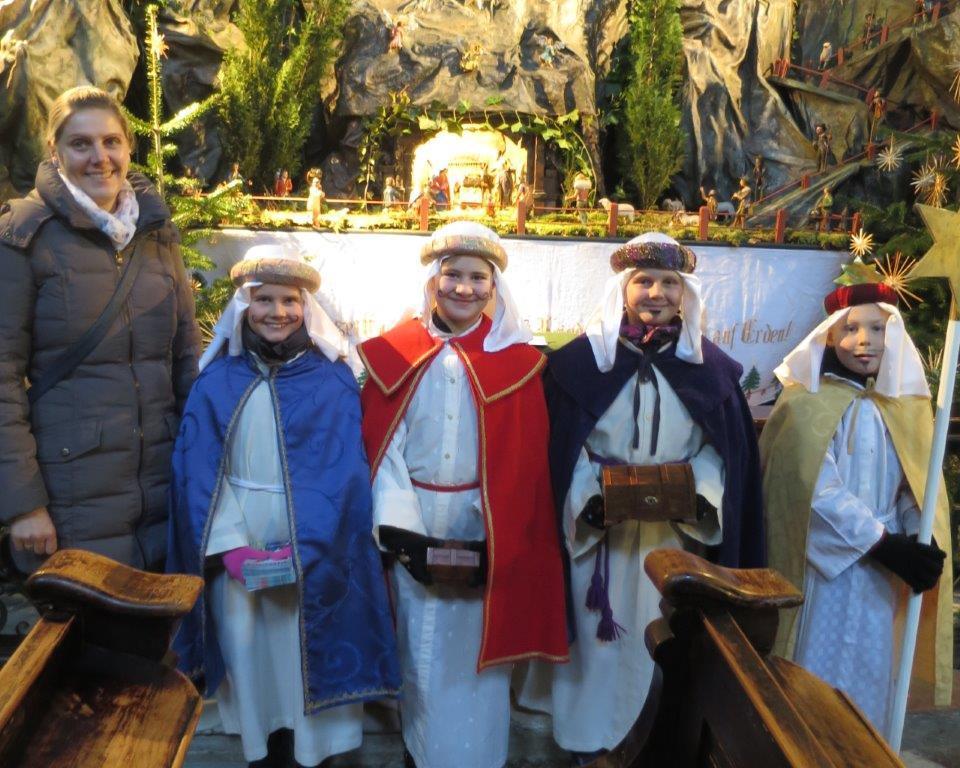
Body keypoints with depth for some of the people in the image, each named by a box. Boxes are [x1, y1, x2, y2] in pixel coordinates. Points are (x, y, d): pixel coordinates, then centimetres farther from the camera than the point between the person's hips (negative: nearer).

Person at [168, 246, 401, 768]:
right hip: (239, 550, 2)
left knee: (309, 654, 7)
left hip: (313, 551, -1)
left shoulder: (333, 379, -4)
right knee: (250, 649, 11)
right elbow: (199, 471, -4)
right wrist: (230, 545, -16)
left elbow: (343, 472, -9)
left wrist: (305, 546, -19)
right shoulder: (217, 381, 1)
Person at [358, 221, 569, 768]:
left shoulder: (517, 360, -3)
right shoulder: (396, 354, -1)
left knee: (476, 648, 11)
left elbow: (524, 460, -4)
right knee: (422, 650, 14)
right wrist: (402, 530, -13)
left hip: (486, 532, -1)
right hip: (416, 525, 1)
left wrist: (495, 541, -10)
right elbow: (383, 446, -4)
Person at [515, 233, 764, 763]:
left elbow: (721, 448, 2)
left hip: (677, 533, 2)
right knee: (600, 636, 9)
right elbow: (561, 448, -6)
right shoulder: (579, 361, -5)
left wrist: (698, 496, -15)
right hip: (596, 526, -2)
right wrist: (591, 500, -20)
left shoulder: (709, 367, 2)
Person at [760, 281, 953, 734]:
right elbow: (817, 491, -17)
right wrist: (886, 546, -19)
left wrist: (923, 544, -9)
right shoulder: (808, 403, -11)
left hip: (881, 570, 6)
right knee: (820, 673, 4)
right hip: (828, 568, -5)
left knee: (869, 676, 15)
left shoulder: (902, 405, 7)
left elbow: (916, 487, 8)